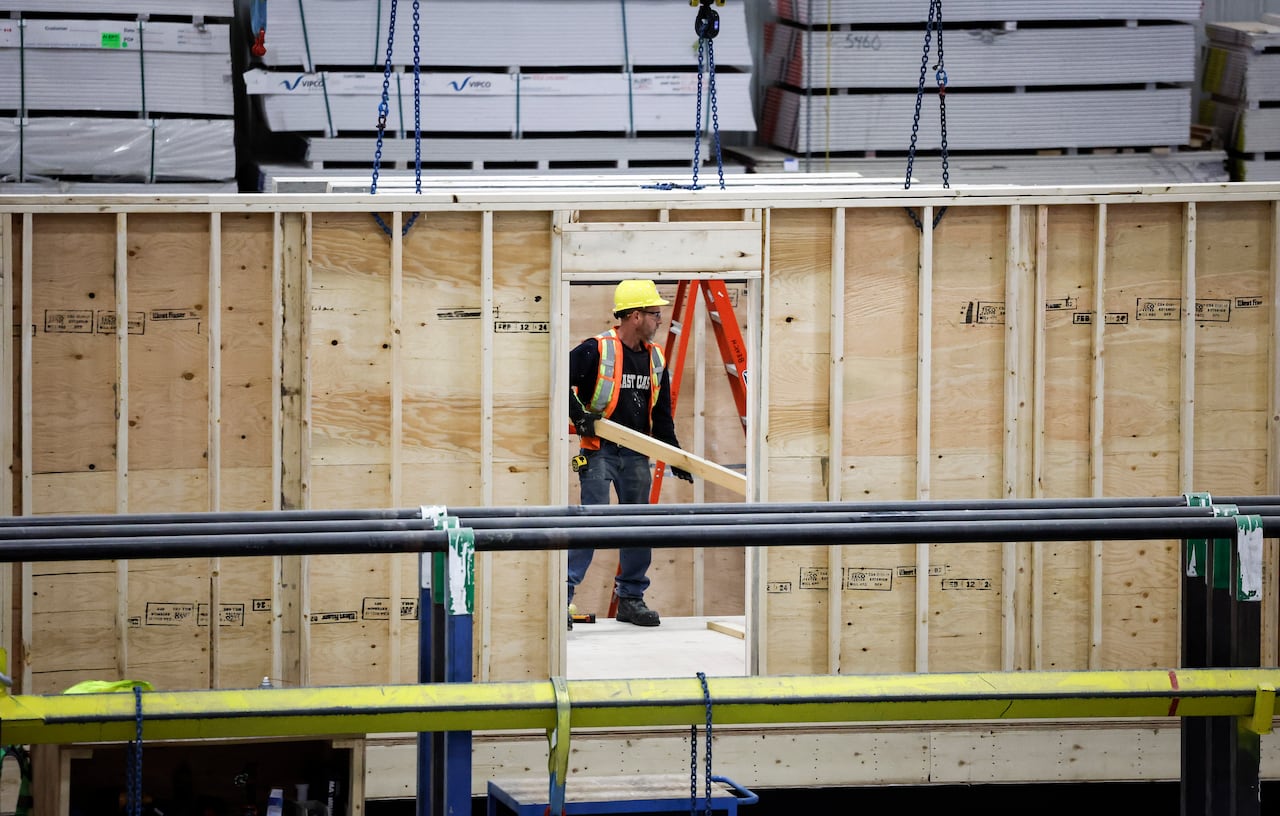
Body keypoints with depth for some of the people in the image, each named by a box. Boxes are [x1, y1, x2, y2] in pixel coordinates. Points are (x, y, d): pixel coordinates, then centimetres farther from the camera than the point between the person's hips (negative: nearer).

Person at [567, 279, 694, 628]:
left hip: (636, 455, 6)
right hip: (599, 451, -6)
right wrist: (578, 414, -20)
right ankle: (563, 596, -10)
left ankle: (631, 599, 17)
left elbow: (662, 414, 17)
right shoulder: (596, 350, -10)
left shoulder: (655, 358, 11)